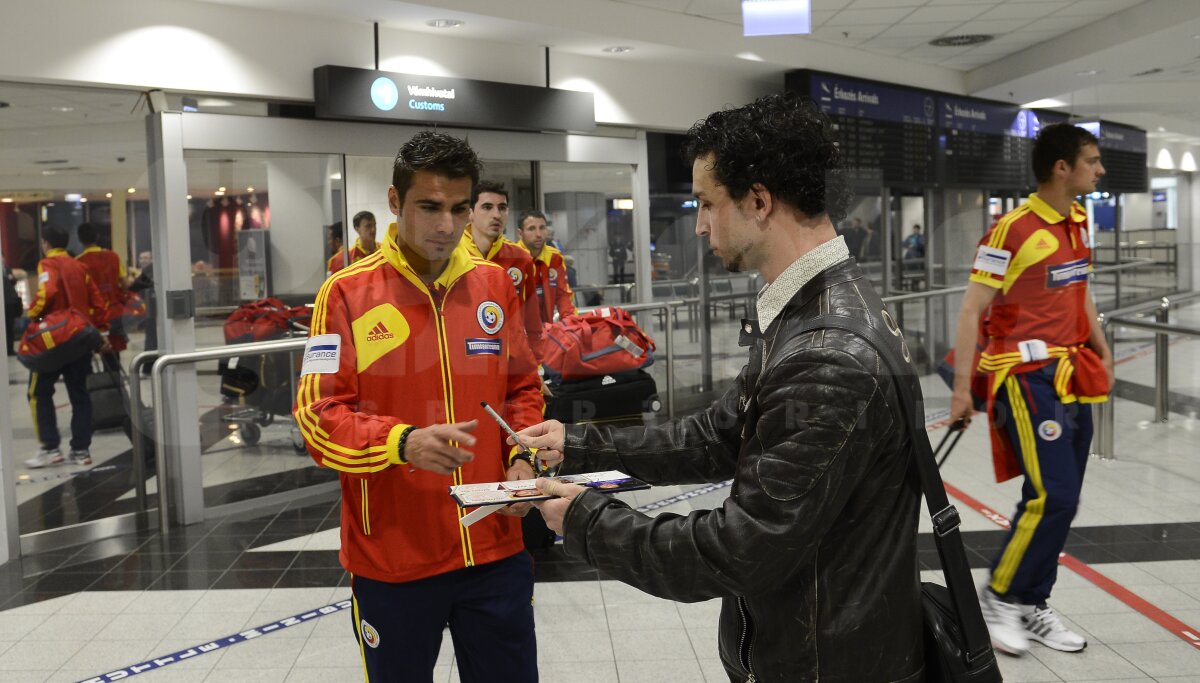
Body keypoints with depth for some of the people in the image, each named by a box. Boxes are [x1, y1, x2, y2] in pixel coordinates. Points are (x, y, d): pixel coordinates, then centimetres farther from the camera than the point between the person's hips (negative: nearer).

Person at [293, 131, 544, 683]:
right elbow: (317, 416, -11)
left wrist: (522, 459, -4)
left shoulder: (495, 284, 5)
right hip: (390, 559, -3)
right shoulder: (347, 293, -7)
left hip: (495, 549, 3)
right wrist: (404, 443, -27)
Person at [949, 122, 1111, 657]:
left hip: (1070, 375, 8)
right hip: (1026, 376, -8)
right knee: (1054, 497, -12)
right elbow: (972, 309, -15)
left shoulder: (1077, 222, 10)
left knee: (1055, 500, 10)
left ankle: (1031, 607, 23)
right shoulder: (1013, 229, -15)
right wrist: (962, 387, -17)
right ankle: (998, 598, 7)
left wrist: (1102, 354, 25)